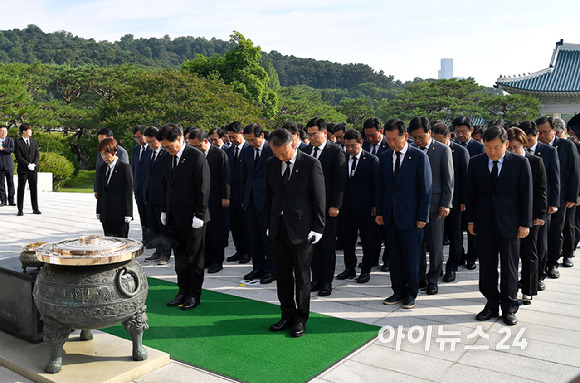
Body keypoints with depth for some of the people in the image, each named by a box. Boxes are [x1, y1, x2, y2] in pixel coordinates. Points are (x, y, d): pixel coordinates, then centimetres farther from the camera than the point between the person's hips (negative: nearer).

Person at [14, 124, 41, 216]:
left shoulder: (34, 142, 12)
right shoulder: (18, 142, -3)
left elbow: (37, 154, 7)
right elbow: (18, 156, -10)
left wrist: (34, 164, -9)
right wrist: (28, 165, -17)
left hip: (33, 169, 4)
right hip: (23, 170, -4)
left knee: (34, 189, 5)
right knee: (21, 189, 2)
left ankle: (35, 209, 11)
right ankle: (20, 210, 7)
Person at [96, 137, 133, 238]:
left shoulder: (125, 167, -8)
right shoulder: (103, 168, 12)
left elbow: (128, 192, -9)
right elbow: (100, 191, 16)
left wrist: (128, 215, -12)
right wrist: (99, 212, 13)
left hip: (120, 215, -6)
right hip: (106, 216, 6)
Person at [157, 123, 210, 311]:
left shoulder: (196, 156, -11)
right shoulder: (167, 159, 10)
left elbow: (203, 188, -13)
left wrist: (199, 215, -15)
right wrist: (164, 211, 12)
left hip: (192, 219, -6)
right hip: (173, 218, 7)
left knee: (194, 258, 5)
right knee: (180, 258, 14)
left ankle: (194, 295, 17)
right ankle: (183, 291, 26)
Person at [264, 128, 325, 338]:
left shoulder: (311, 164, -9)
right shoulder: (271, 163, 5)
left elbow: (319, 198, -6)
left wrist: (317, 228, -8)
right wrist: (269, 223, 12)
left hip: (301, 229, -5)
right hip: (279, 228, 5)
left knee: (302, 277, 7)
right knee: (282, 275, 12)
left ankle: (301, 319, 21)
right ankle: (287, 316, 27)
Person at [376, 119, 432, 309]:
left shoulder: (419, 157, -6)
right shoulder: (384, 157, 8)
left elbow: (425, 188, -6)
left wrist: (422, 216, -9)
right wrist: (379, 212, 7)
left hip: (410, 215, -4)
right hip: (390, 215, 5)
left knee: (411, 256, 4)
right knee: (394, 256, 11)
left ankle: (410, 293, 19)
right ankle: (398, 291, 24)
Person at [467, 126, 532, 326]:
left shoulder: (520, 163, -4)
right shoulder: (475, 162, 3)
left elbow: (526, 195, -3)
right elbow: (471, 193, 7)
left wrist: (525, 223, -5)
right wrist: (470, 220, 4)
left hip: (509, 223, -2)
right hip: (485, 223, 2)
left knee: (509, 267, 8)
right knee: (486, 266, 8)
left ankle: (509, 308, 22)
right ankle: (492, 305, 23)